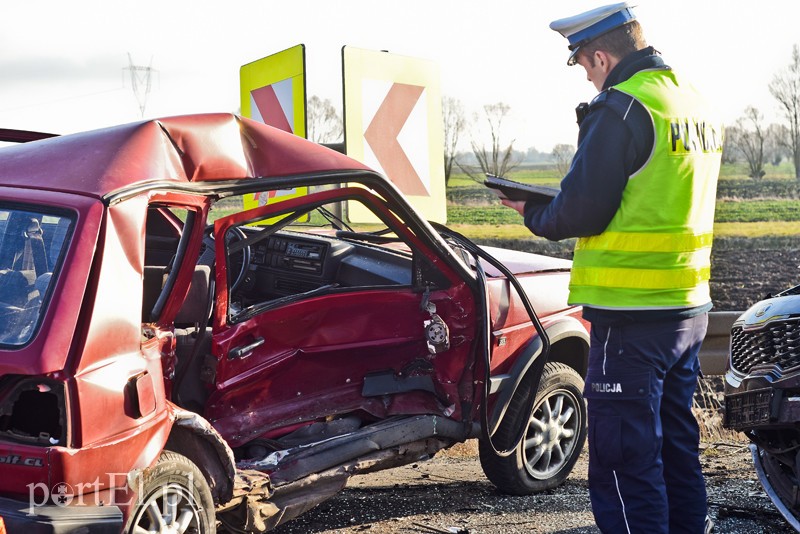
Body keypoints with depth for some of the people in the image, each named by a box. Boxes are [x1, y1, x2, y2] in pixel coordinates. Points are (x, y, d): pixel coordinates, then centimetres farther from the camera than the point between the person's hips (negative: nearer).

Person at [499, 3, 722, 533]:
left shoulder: (621, 108, -15)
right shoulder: (697, 106, 13)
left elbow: (581, 212, -17)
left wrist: (533, 213, 3)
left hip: (633, 315, -9)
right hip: (689, 308, 9)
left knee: (623, 459, -2)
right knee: (675, 443, 20)